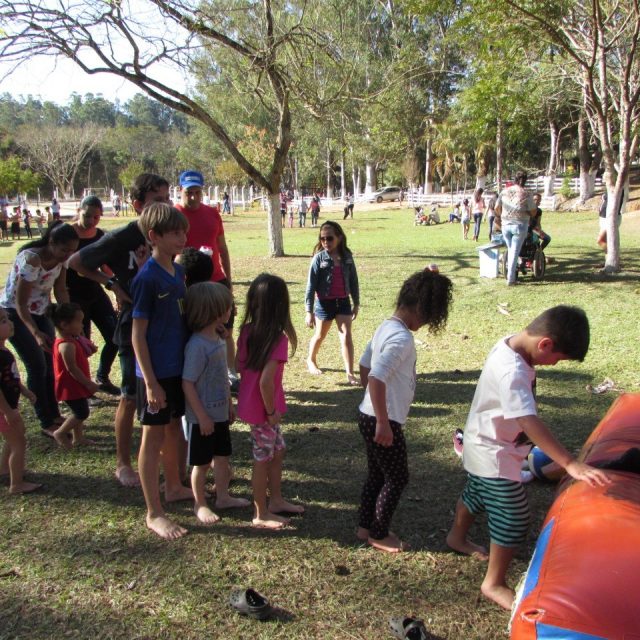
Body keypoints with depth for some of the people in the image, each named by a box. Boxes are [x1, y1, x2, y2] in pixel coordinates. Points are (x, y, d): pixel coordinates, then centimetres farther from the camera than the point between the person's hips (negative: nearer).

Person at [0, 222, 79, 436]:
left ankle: (54, 415, 20)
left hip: (40, 312, 7)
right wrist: (36, 334, -39)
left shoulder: (60, 258, -10)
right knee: (37, 366, -9)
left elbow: (61, 291, -2)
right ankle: (46, 424, 0)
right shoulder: (30, 259, -31)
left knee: (51, 364, 6)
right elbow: (20, 304, -29)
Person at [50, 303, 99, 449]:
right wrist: (88, 383, -20)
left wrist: (87, 352, 2)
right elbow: (72, 368, -25)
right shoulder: (67, 345, -25)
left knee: (79, 412, 18)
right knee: (82, 412, -5)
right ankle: (60, 433, 10)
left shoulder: (71, 340, 7)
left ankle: (78, 437, 29)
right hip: (71, 386, -10)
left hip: (75, 385, 10)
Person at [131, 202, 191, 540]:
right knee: (153, 437, 2)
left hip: (179, 367, 8)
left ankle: (174, 484, 41)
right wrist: (151, 382, -18)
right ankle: (154, 513, 13)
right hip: (157, 372, -8)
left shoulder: (178, 271, 6)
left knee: (174, 428, 21)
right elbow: (138, 334, -17)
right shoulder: (147, 278, -18)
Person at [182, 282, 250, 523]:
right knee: (202, 463, 9)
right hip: (202, 417, -8)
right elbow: (188, 384, -23)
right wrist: (202, 416, -20)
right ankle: (200, 505, 27)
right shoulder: (197, 345, -25)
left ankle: (223, 497, 38)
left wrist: (229, 404, 18)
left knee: (222, 457, 20)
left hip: (220, 413, 8)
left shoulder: (219, 340, 3)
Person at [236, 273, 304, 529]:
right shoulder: (278, 338, -24)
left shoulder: (247, 331, -3)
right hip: (261, 409, -7)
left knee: (278, 451, 22)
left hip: (250, 401, 7)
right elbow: (266, 381, -30)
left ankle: (276, 501, 37)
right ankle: (261, 515, 24)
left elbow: (239, 365, 6)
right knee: (263, 460, 8)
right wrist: (271, 411, -15)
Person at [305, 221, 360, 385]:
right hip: (324, 303, -2)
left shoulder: (347, 257, -1)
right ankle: (311, 361, 42)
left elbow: (353, 281, 7)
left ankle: (350, 373, -4)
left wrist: (356, 303, 9)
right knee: (320, 336, 15)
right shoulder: (319, 258, -11)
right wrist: (309, 311, -11)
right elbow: (311, 285, -10)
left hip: (343, 302, 2)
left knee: (346, 336, -6)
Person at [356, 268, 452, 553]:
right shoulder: (401, 338, -23)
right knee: (397, 478, 8)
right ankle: (378, 535, 22)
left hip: (369, 416, 9)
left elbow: (364, 367, 16)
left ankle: (365, 527, 34)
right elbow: (376, 379, -31)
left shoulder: (386, 327, 7)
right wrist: (383, 424, -26)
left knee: (377, 474, 21)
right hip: (381, 422, -9)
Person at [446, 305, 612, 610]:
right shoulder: (512, 372, -35)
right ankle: (494, 583, 17)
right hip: (495, 456, -10)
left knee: (475, 494, 30)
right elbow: (531, 423, -42)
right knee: (514, 517, 0)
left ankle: (457, 537, 55)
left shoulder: (510, 344, -6)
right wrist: (570, 464, -44)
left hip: (483, 446, 10)